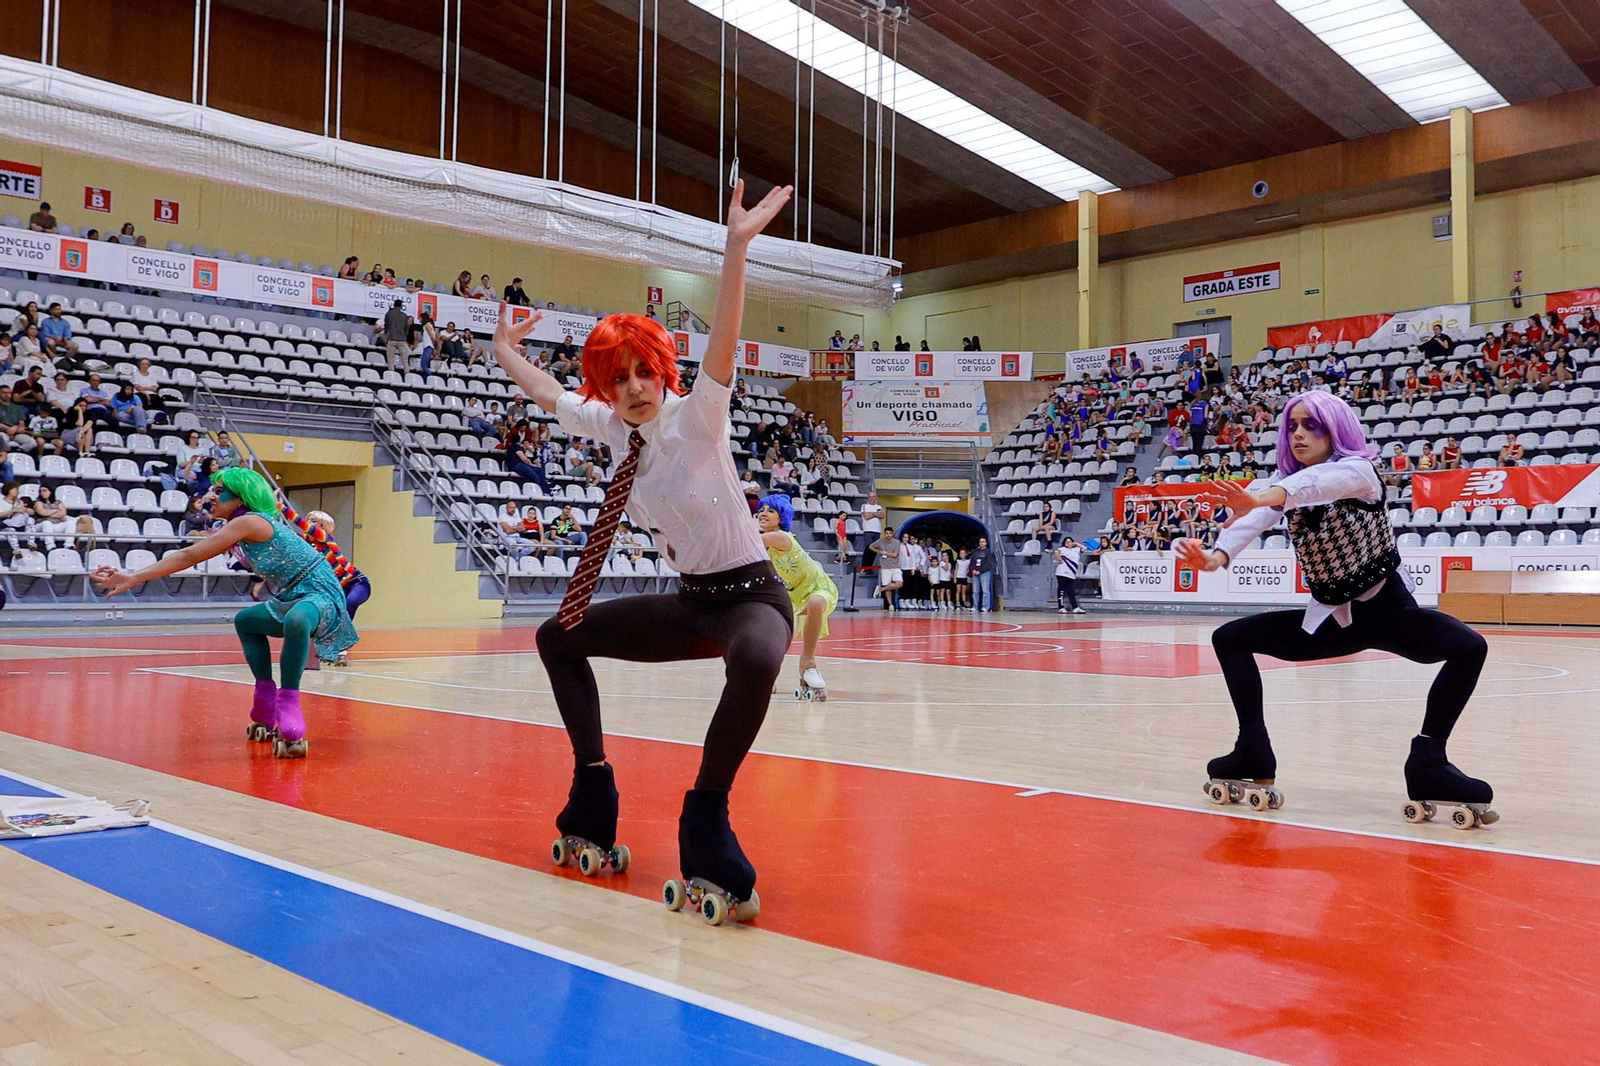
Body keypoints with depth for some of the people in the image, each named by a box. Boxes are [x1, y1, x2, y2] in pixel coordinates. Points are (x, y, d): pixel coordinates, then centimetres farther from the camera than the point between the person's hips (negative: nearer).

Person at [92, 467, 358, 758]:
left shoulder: (249, 521, -17)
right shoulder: (240, 529, 12)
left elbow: (189, 556, -19)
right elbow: (191, 554, 17)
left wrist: (133, 578, -17)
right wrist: (132, 576, 13)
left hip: (320, 595, -12)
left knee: (295, 621, -44)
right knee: (245, 621, 29)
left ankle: (287, 708, -37)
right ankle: (266, 709, 27)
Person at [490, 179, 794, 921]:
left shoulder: (695, 416, -16)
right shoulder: (610, 426, 1)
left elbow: (722, 346, -34)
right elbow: (544, 391, 18)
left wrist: (737, 248, -44)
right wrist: (504, 351, 29)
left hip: (751, 595, -7)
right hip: (688, 601, 8)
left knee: (755, 662, -43)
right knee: (559, 637, 13)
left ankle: (704, 829, -29)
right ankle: (593, 801, 15)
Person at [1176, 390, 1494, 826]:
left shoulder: (1359, 470, -16)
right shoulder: (1287, 485, -1)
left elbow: (1320, 481, -42)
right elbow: (1253, 519, -25)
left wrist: (1266, 496, -64)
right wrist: (1218, 555, -47)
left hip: (1387, 609, -5)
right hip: (1330, 617, 5)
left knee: (1469, 647, -30)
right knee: (1230, 639, -2)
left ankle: (1428, 764, -23)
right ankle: (1254, 757, -6)